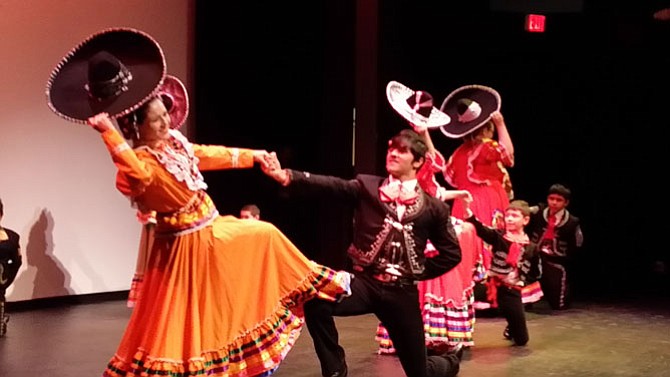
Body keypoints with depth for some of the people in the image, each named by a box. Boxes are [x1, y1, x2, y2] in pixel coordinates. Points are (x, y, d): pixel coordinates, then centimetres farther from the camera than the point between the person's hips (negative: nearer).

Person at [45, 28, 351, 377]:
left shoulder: (174, 142, 0)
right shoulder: (141, 162, -26)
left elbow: (209, 155, 17)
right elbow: (134, 172, -53)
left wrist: (251, 155, 26)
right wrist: (107, 130, -62)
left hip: (213, 231, 8)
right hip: (183, 246, -8)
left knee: (264, 236, 18)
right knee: (174, 319, -2)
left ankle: (308, 282, 40)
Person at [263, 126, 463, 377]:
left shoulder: (433, 207, 2)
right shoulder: (367, 187, 1)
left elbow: (452, 253, 11)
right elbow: (331, 186, -16)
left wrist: (419, 272, 2)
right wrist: (286, 176, -32)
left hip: (402, 292, 0)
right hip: (364, 283, 0)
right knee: (315, 300, -30)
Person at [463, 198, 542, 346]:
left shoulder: (531, 248, 1)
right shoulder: (498, 236, -5)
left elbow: (536, 274, 13)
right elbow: (480, 229, -25)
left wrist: (521, 282, -4)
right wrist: (467, 210, -42)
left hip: (512, 291, 1)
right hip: (492, 286, -1)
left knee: (521, 340, 8)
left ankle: (511, 330, 47)